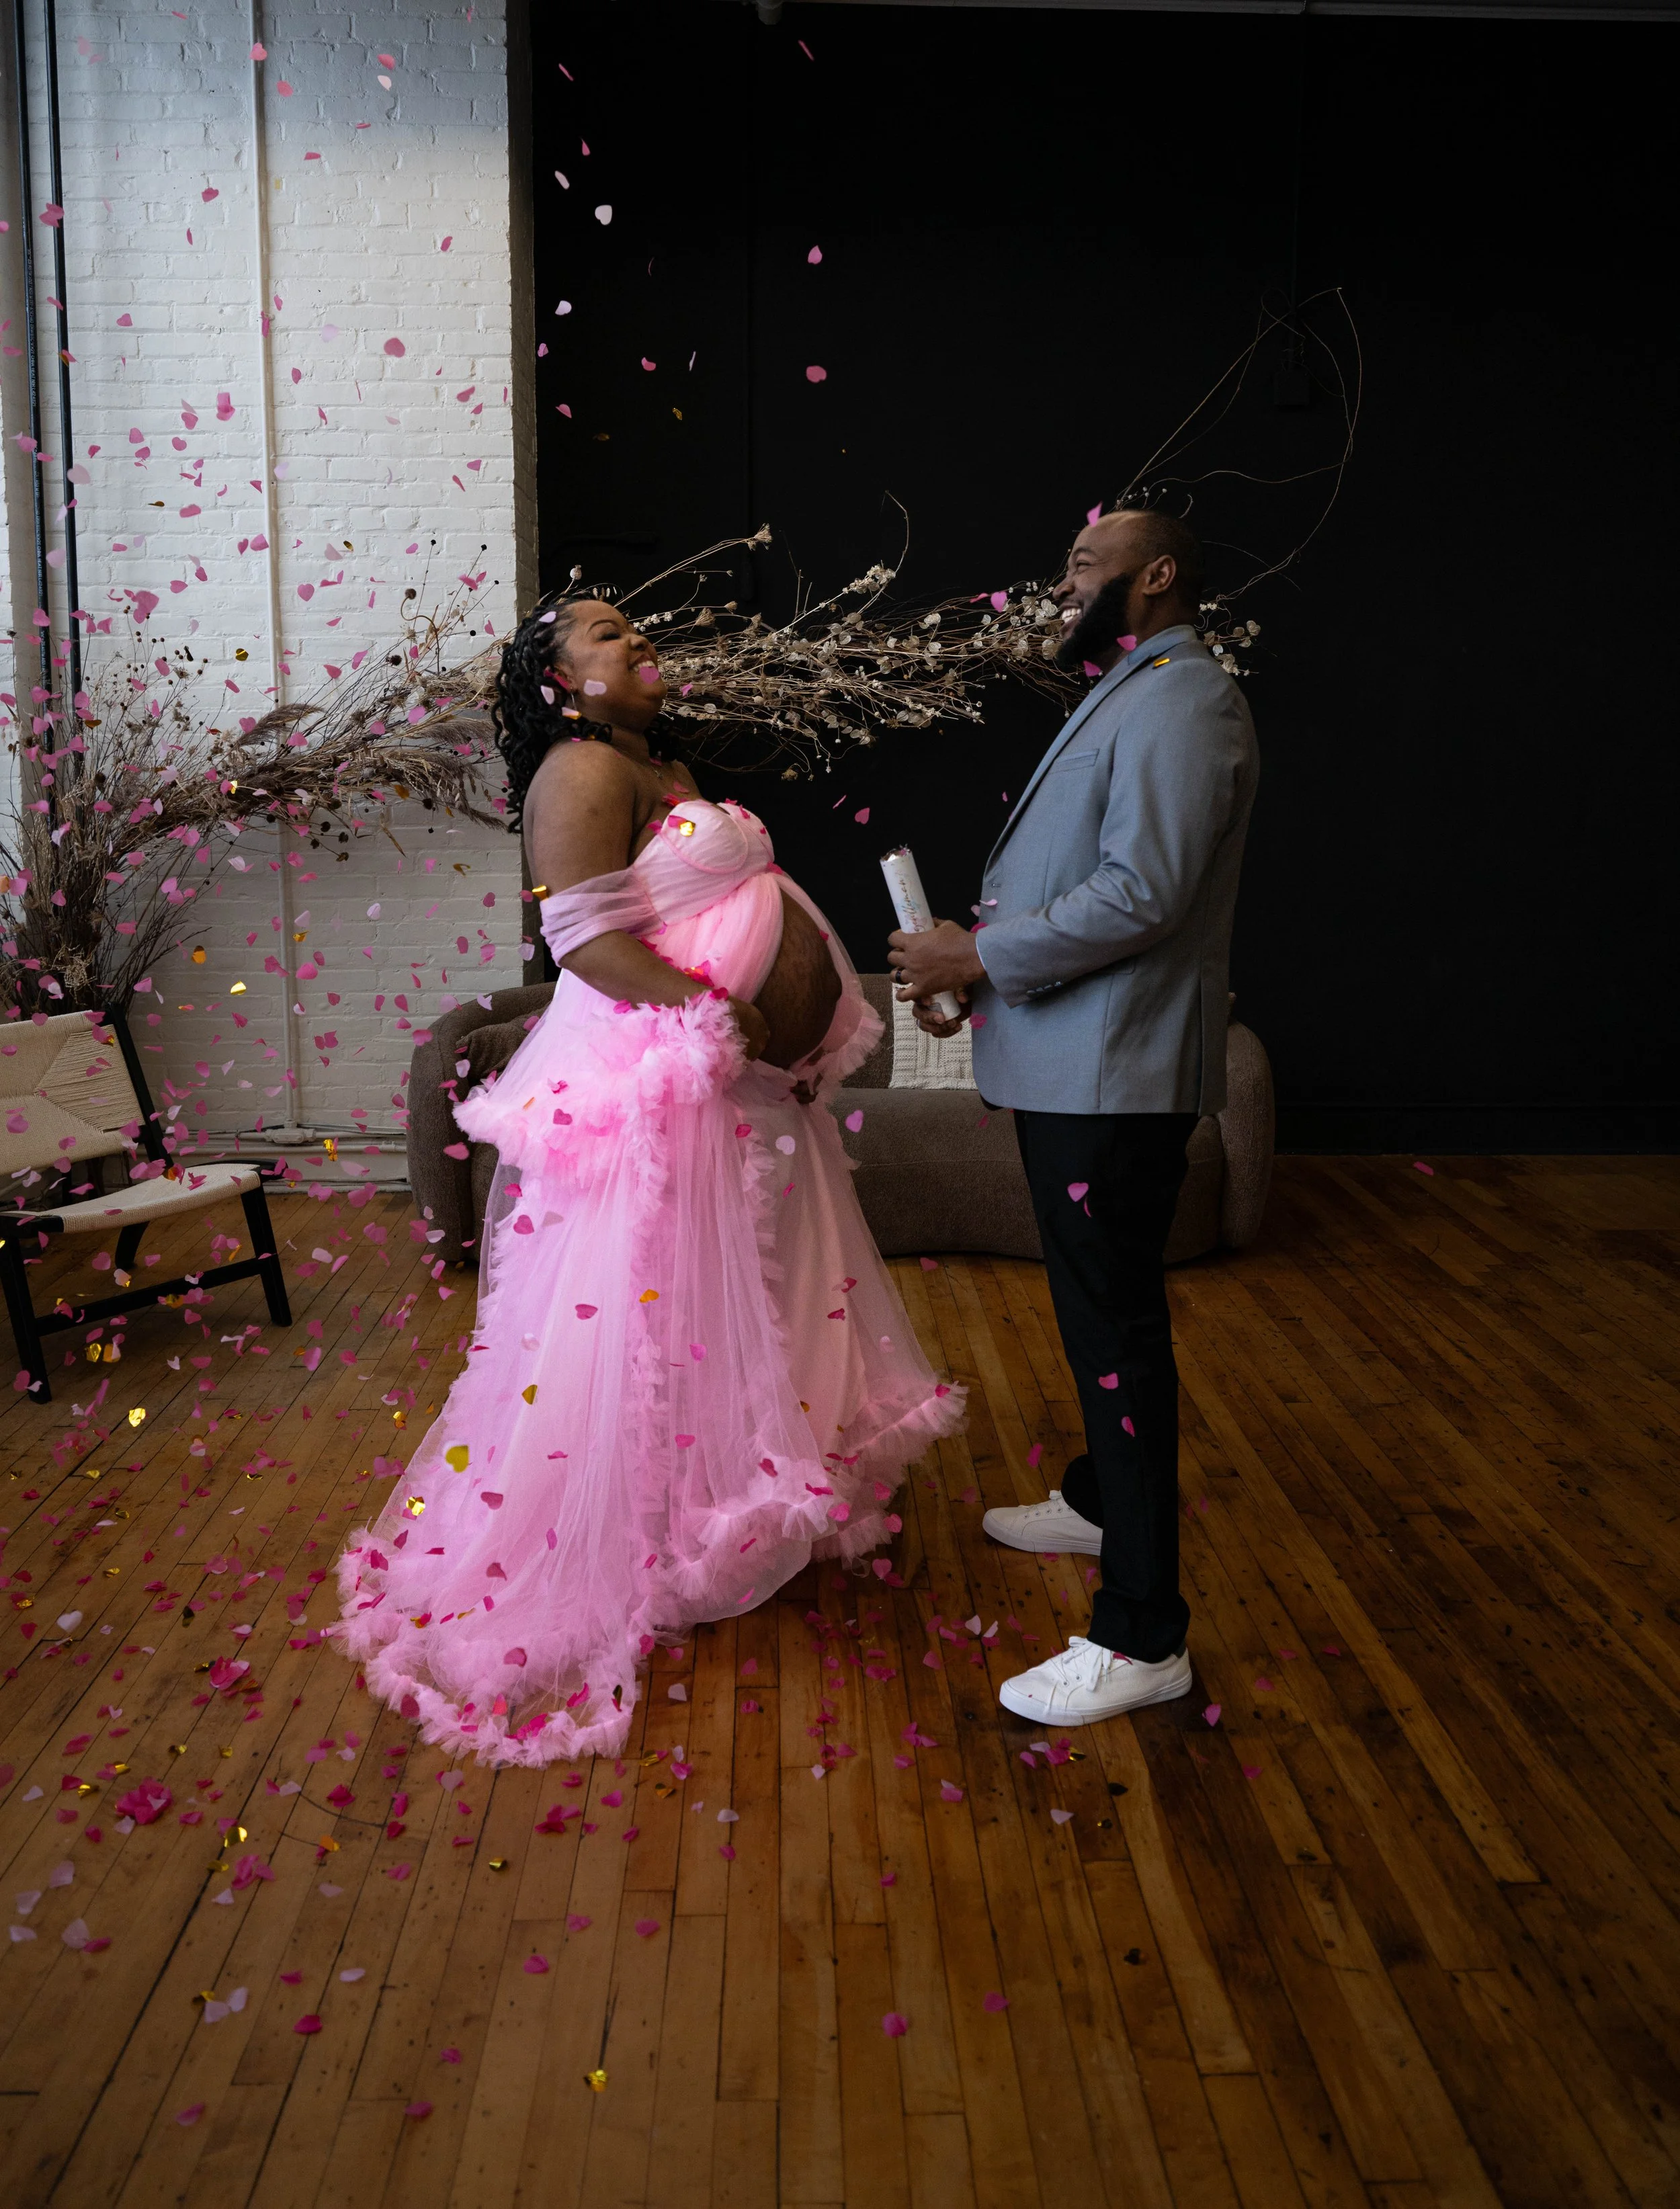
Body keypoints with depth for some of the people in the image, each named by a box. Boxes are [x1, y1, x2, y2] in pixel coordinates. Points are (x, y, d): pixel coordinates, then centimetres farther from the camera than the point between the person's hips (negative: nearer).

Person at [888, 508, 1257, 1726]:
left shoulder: (1181, 701, -14)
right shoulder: (1127, 695, 21)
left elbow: (1140, 895, -24)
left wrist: (983, 960, -18)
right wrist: (978, 962, 8)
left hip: (1116, 1074, -11)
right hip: (1073, 1065, 11)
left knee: (1118, 1323, -9)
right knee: (1097, 1301, 23)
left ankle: (1144, 1636, -2)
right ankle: (1104, 1499, 42)